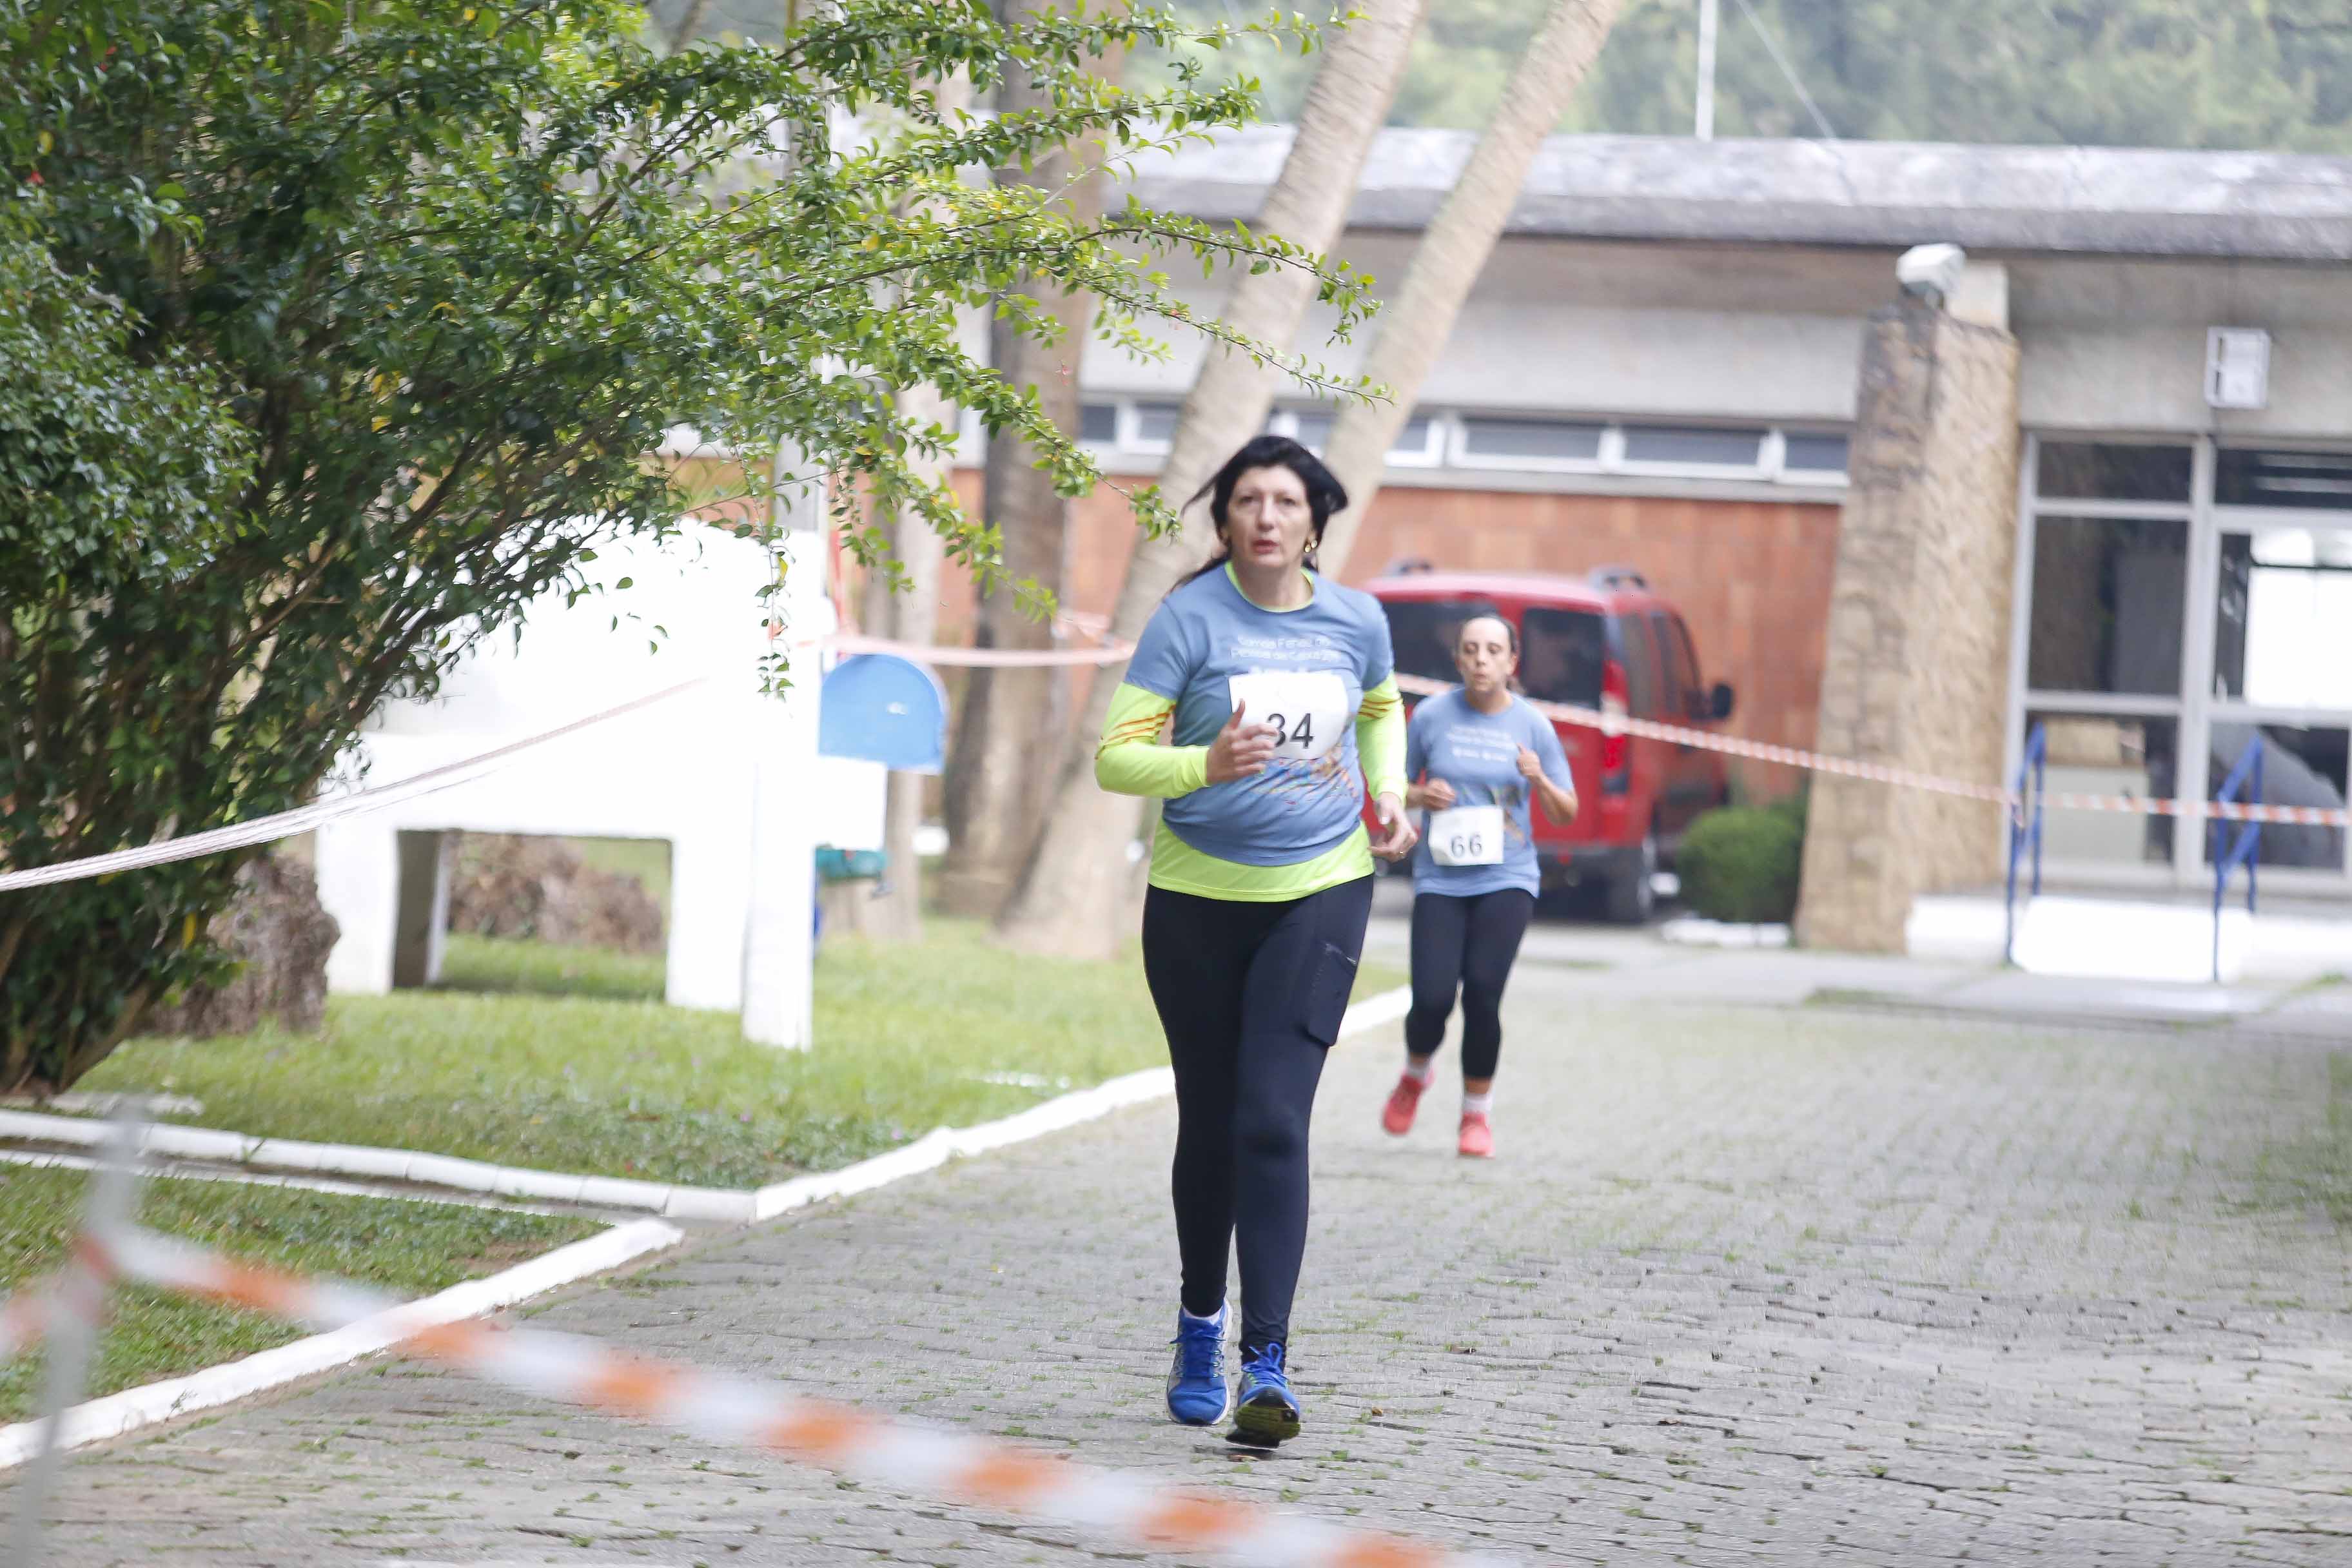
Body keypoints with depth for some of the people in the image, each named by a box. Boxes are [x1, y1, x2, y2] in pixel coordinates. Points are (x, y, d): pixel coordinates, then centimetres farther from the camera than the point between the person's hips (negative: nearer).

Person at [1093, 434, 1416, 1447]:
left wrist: (1388, 794, 9)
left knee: (1273, 1122, -12)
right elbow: (1116, 756, -12)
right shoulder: (1189, 620, -9)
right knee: (1210, 1124, 9)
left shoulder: (1355, 621, 1)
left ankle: (1266, 1365, -15)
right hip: (1198, 898, 0)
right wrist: (1209, 765, -29)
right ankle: (1201, 1318, 34)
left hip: (1321, 891, 0)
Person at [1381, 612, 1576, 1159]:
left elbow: (1567, 814, 7)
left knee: (1482, 996, -12)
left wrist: (1539, 780, -14)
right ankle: (1415, 1076, 24)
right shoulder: (1431, 717, 0)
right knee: (1432, 1000, -11)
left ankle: (1477, 1114, 9)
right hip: (1441, 879, 0)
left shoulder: (1533, 726, 2)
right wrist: (1419, 796, -10)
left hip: (1506, 879, 0)